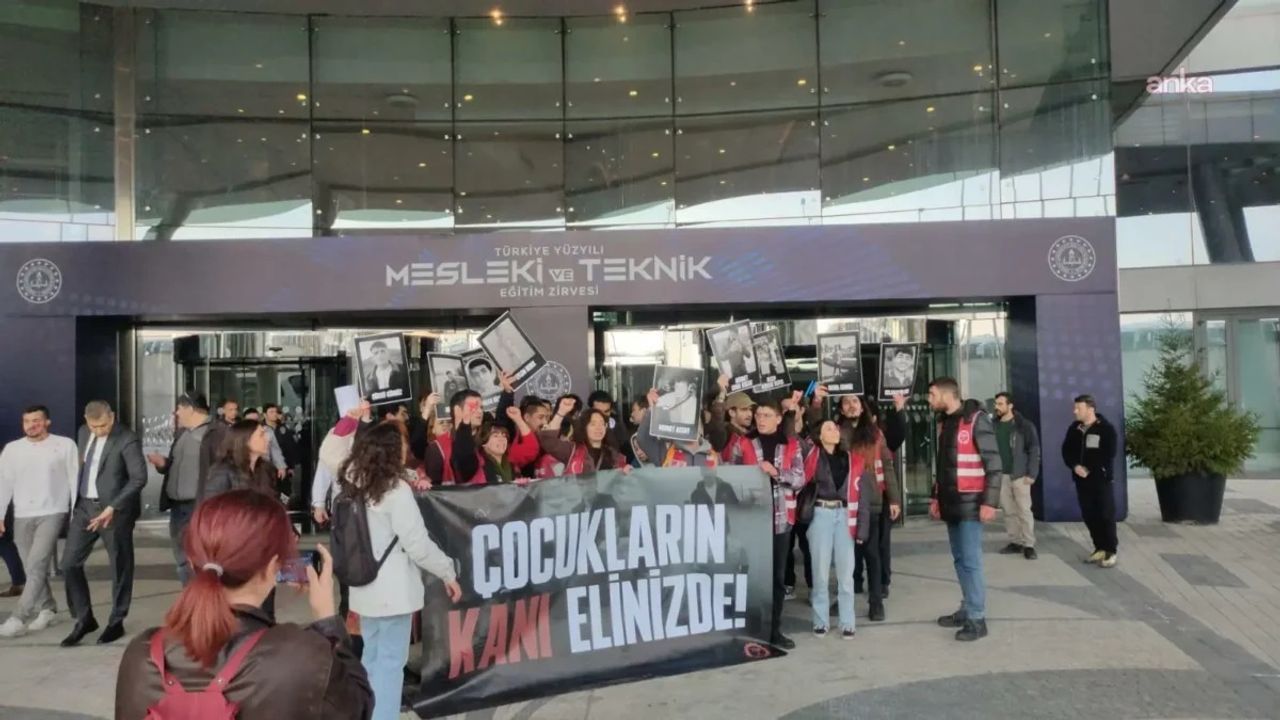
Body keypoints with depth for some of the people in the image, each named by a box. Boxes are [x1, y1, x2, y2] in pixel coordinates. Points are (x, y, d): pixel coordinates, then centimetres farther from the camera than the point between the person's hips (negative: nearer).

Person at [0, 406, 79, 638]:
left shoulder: (65, 445, -3)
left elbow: (75, 479, -3)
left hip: (52, 513, -4)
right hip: (22, 516, 4)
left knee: (37, 566, -12)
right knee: (34, 568, 11)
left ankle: (19, 618, -11)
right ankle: (47, 610, 24)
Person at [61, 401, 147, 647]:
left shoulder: (127, 439, -15)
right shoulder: (84, 432, 7)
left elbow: (139, 478, -18)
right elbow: (82, 466, 18)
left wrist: (112, 508, -23)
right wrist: (75, 500, 11)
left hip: (114, 510, -6)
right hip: (84, 506, 6)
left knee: (119, 567, 3)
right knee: (70, 563, 4)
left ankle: (116, 622, 17)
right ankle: (84, 619, 19)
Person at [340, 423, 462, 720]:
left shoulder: (355, 483, 3)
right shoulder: (396, 489, -17)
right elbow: (418, 544, -18)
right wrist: (449, 573, -6)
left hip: (365, 586, 8)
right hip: (393, 589, -8)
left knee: (371, 658, 19)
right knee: (390, 663, 1)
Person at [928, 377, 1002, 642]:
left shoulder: (976, 419, -11)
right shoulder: (943, 422, 13)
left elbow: (993, 463, -13)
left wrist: (989, 501, -18)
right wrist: (936, 497, 18)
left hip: (970, 502, -7)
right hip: (950, 502, 7)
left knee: (971, 561, -6)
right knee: (960, 559, 11)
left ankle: (977, 619, 0)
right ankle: (968, 609, 19)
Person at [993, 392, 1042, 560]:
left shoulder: (1024, 425, -5)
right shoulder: (993, 426, 6)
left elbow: (1034, 450, -6)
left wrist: (1032, 474, -13)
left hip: (1019, 475, -4)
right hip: (1001, 475, 4)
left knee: (1024, 511, -3)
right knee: (1009, 511, 9)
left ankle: (1029, 545, 4)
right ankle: (1015, 542, 18)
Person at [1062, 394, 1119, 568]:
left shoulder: (1106, 428, -7)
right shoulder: (1074, 429, 10)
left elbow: (1108, 455, -13)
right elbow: (1066, 451, 8)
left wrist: (1090, 470, -14)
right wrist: (1075, 466, -10)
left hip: (1101, 479, -6)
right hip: (1082, 480, 6)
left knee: (1106, 515, -3)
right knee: (1089, 515, 8)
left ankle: (1111, 551, 6)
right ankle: (1100, 548, 19)